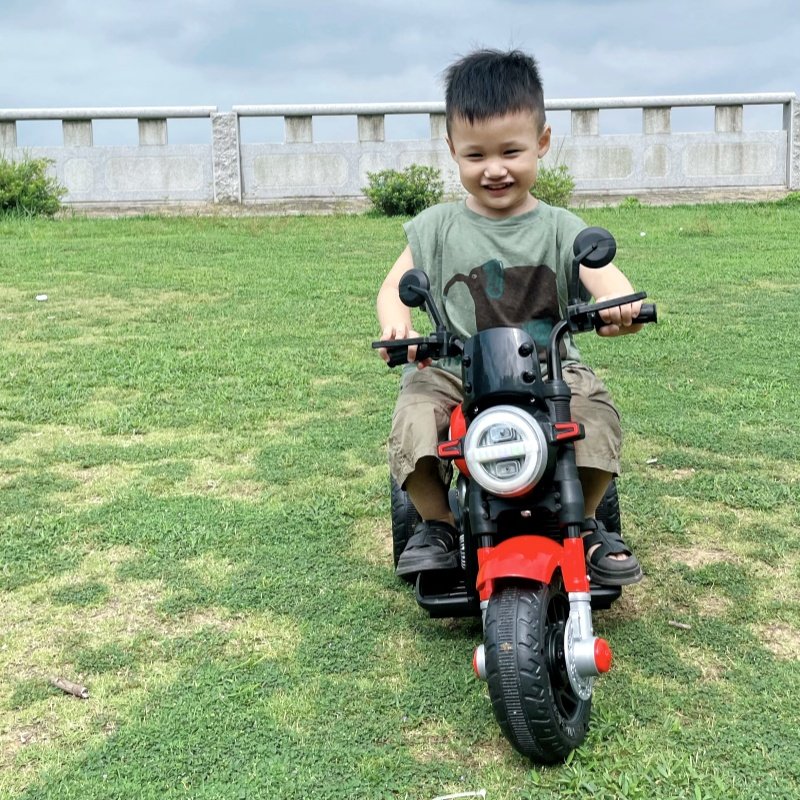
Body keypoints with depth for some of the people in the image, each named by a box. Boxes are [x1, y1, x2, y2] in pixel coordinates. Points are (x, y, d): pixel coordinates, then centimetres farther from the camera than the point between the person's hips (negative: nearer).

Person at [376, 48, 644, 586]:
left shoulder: (561, 229, 2)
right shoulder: (437, 229, 6)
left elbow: (606, 278, -12)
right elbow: (395, 285, 4)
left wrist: (620, 303, -38)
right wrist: (396, 324, -21)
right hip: (455, 372, 1)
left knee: (598, 415, -26)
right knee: (413, 419, -27)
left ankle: (584, 523, 1)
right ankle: (437, 523, -1)